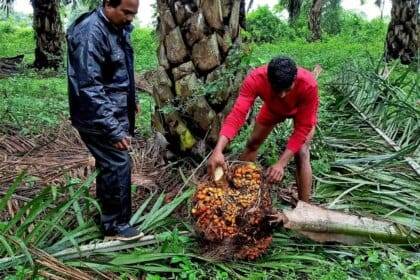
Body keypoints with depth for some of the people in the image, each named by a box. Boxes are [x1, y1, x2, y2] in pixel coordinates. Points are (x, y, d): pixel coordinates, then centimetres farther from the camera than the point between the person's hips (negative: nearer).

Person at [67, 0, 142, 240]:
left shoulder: (117, 27, 6)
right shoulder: (90, 33, -24)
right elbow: (90, 87, -29)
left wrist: (131, 100, 25)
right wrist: (113, 129, -31)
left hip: (116, 111, 9)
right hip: (98, 117, -9)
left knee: (109, 163, 18)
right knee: (119, 165, -5)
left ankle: (108, 212, 35)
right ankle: (115, 225, 11)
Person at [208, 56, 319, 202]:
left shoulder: (308, 85, -43)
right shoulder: (255, 79, -39)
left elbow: (303, 127, -37)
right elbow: (237, 114, -44)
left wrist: (281, 163, -44)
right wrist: (218, 150, -59)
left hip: (303, 112, -2)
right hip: (273, 108, 3)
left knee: (302, 154, -18)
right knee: (252, 143, 7)